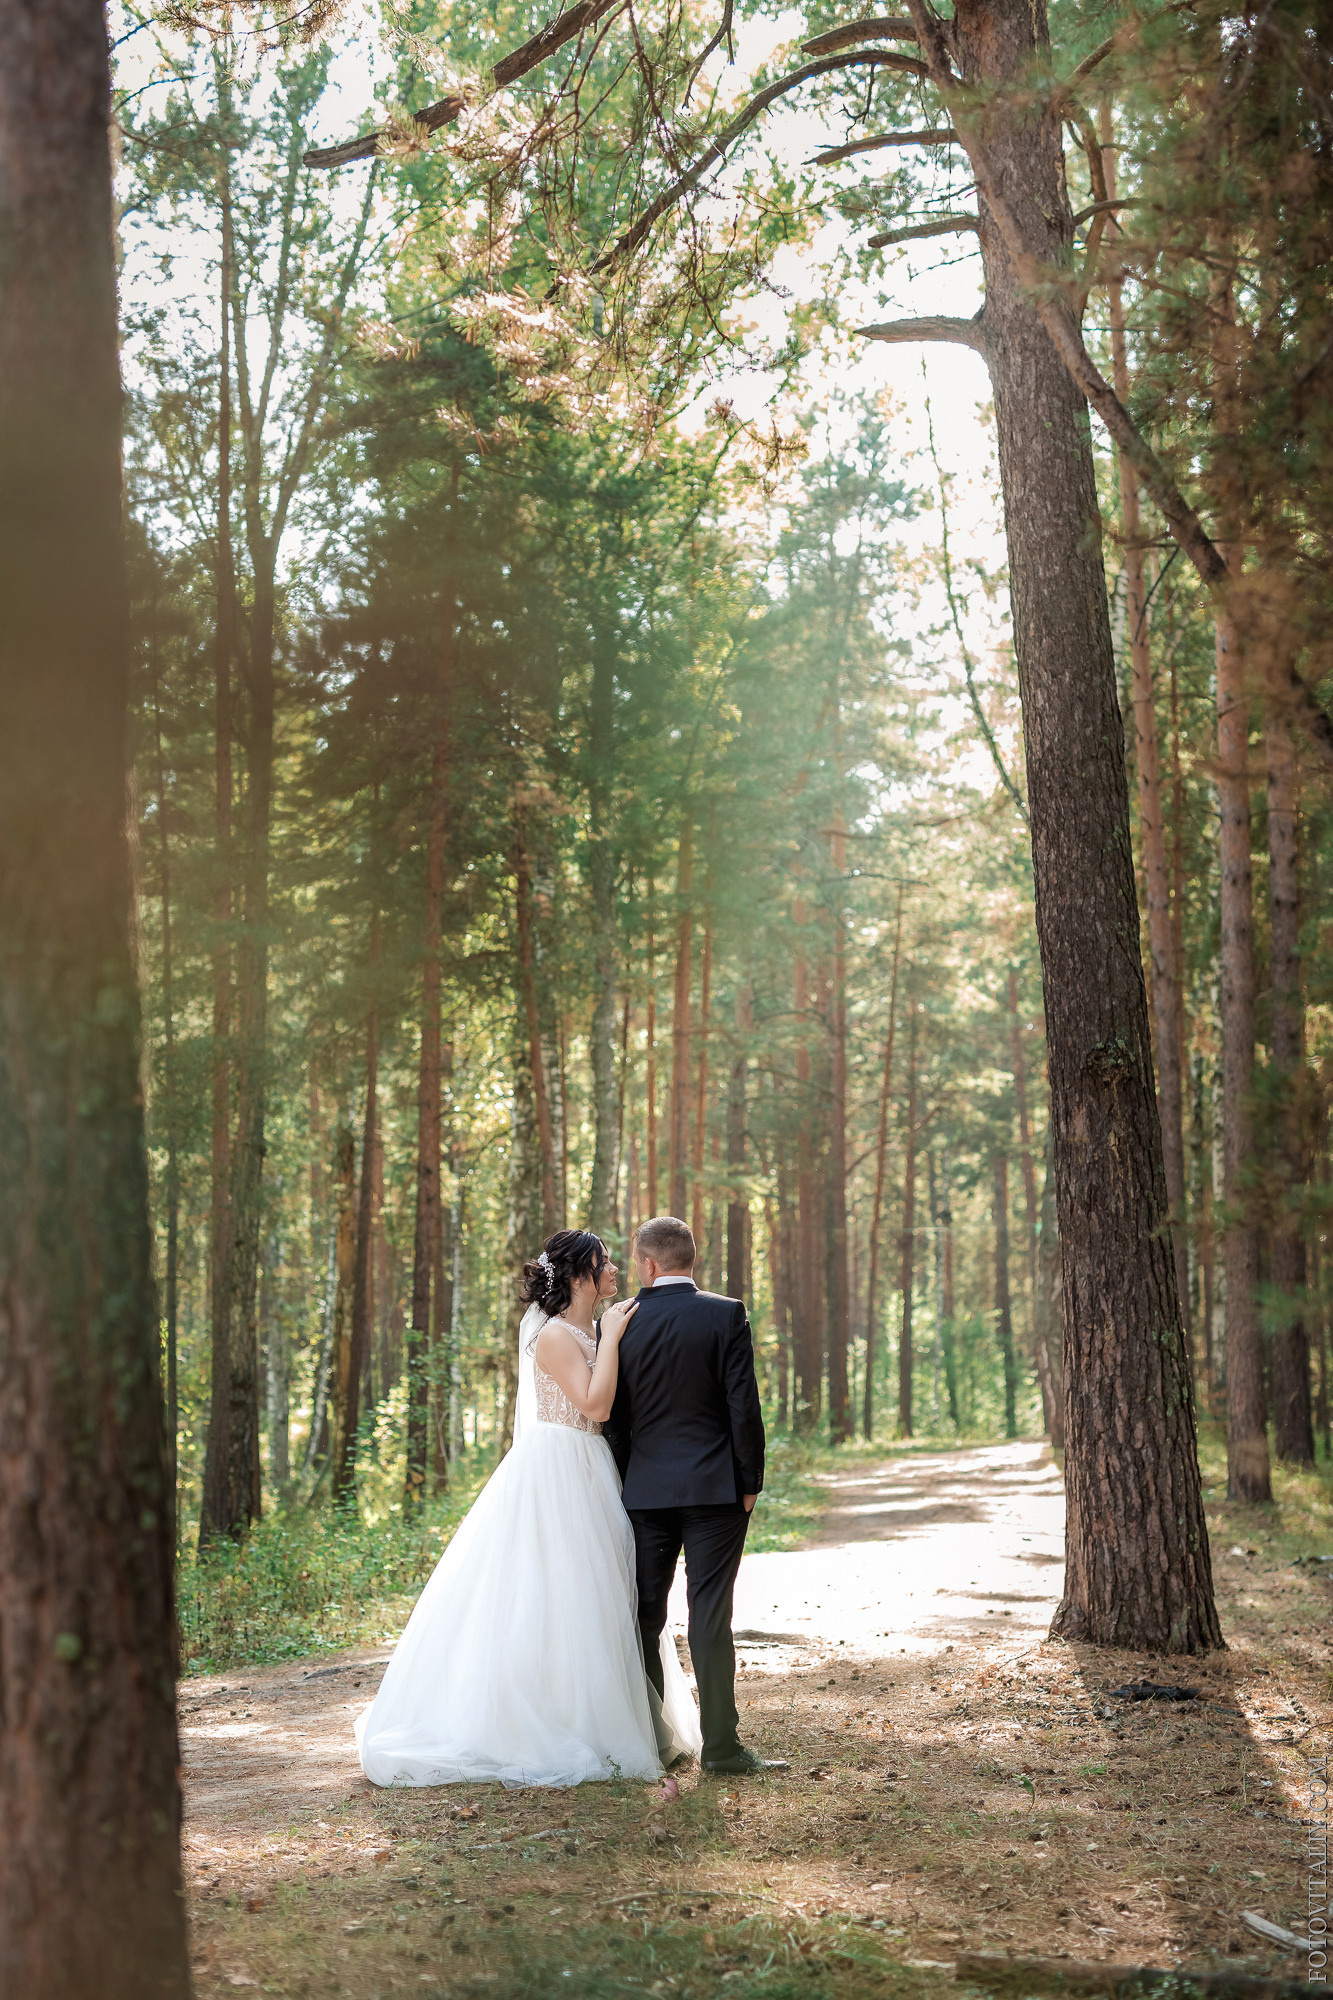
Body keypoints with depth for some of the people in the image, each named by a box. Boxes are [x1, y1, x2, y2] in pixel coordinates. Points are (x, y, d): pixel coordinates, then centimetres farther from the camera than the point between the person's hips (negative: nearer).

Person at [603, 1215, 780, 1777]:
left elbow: (614, 1417, 4)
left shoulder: (622, 1325, 0)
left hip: (645, 1492, 2)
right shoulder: (726, 1315, -6)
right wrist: (750, 1482, 0)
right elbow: (743, 1406, -9)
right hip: (714, 1488, -2)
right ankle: (721, 1746, 0)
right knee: (710, 1616, -1)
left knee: (645, 1618, 9)